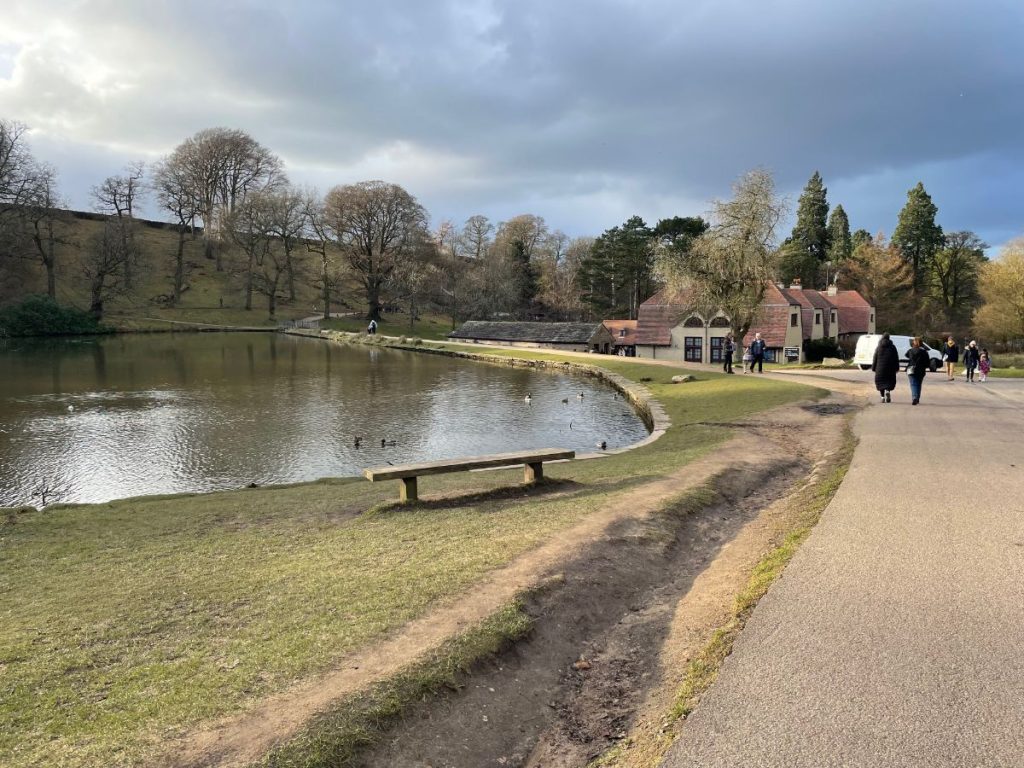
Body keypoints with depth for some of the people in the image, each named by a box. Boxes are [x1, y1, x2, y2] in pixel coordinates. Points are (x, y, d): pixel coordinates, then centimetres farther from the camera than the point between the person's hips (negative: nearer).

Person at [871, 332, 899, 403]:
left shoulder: (878, 347, 2)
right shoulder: (892, 347, 2)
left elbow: (875, 359, 2)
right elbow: (896, 358, 4)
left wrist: (873, 368, 7)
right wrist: (897, 368, 9)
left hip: (880, 368, 0)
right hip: (890, 368, 0)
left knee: (881, 381, 6)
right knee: (889, 381, 10)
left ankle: (883, 397, 1)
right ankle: (888, 391, -18)